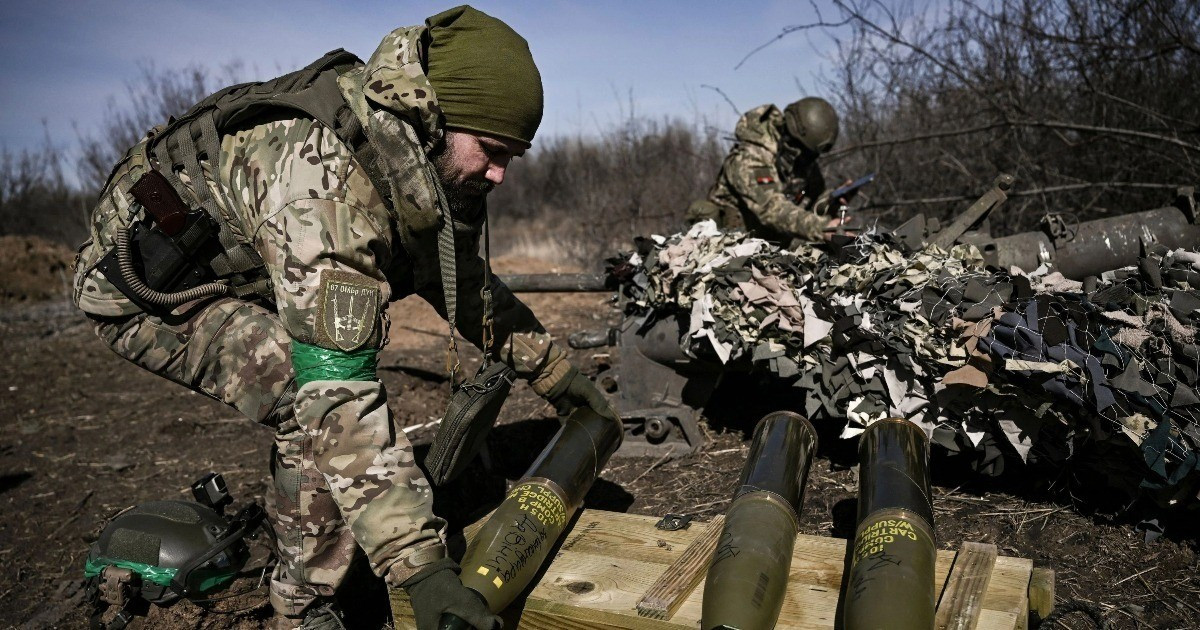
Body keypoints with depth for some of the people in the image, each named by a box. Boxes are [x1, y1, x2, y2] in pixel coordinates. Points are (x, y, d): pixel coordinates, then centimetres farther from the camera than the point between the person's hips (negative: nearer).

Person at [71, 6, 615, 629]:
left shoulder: (419, 157, -9)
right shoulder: (325, 177, -38)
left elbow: (459, 274, 8)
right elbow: (334, 392, -42)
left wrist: (550, 366, 8)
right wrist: (418, 565, -42)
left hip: (226, 268, 9)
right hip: (145, 284, -9)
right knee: (320, 409, -24)